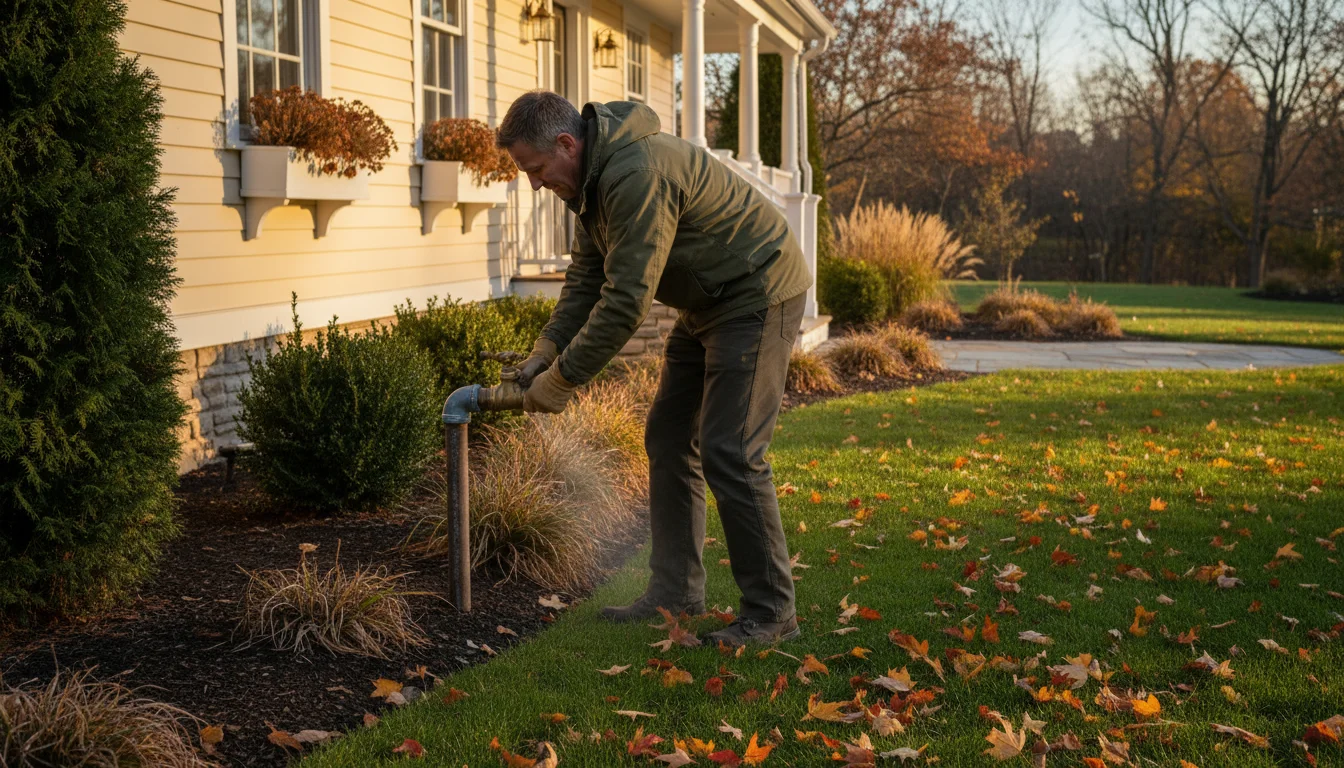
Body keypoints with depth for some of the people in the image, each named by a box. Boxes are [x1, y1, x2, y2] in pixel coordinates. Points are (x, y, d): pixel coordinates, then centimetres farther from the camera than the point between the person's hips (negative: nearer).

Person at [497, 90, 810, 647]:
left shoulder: (636, 174, -29)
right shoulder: (593, 178, 5)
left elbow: (626, 302, -30)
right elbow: (586, 278, 11)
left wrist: (562, 378, -22)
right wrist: (546, 350, -2)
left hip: (757, 295, -10)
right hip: (706, 303, 11)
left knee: (729, 453, -13)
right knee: (668, 439, 11)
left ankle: (771, 610, -4)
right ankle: (676, 591, 19)